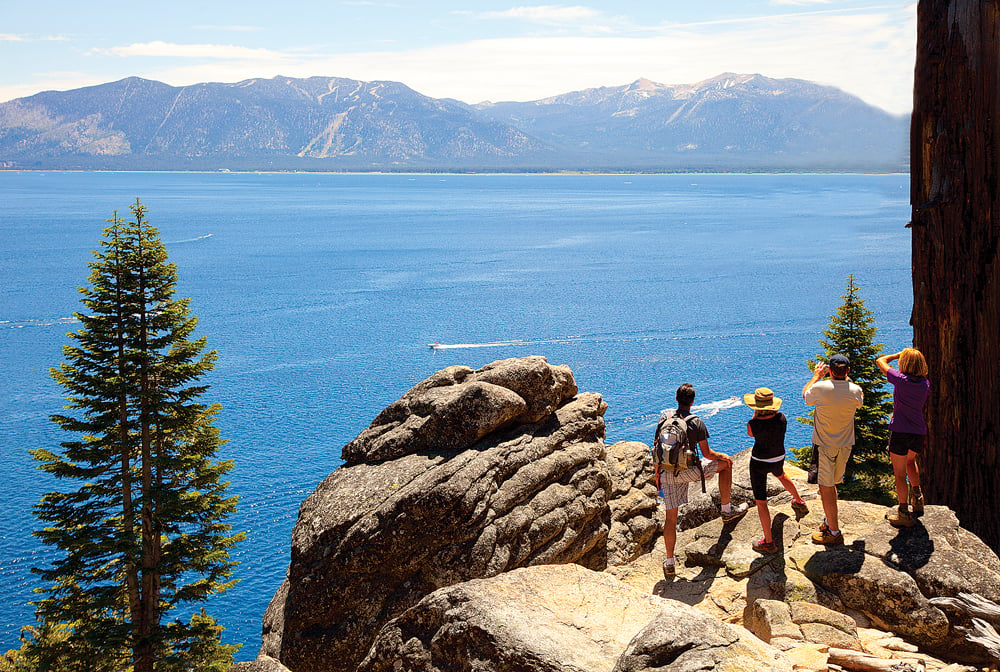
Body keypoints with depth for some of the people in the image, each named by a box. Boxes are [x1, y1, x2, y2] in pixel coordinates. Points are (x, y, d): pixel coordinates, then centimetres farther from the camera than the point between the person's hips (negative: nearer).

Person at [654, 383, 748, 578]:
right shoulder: (696, 423, -8)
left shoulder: (665, 417, 3)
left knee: (670, 517, 8)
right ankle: (727, 510, 24)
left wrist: (657, 472, 19)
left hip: (668, 474, 3)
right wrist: (723, 457, 15)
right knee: (726, 464, 18)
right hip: (689, 471, -3)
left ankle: (669, 563, 8)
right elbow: (707, 454, -5)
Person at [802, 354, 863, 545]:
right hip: (845, 445, 4)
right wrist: (845, 379, 21)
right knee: (832, 484, 20)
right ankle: (830, 520, 32)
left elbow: (805, 395, 6)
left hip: (824, 445, -4)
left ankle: (834, 532, 3)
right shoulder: (855, 391, -9)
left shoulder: (820, 388, -19)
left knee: (826, 487, 1)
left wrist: (816, 376, 19)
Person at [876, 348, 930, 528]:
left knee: (900, 474, 4)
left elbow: (880, 361, -1)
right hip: (919, 432, 6)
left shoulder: (901, 380, -15)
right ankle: (917, 497, 31)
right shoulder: (925, 384, 0)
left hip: (900, 432, -6)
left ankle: (904, 514, 5)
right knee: (910, 461, 34)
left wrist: (898, 355, 11)